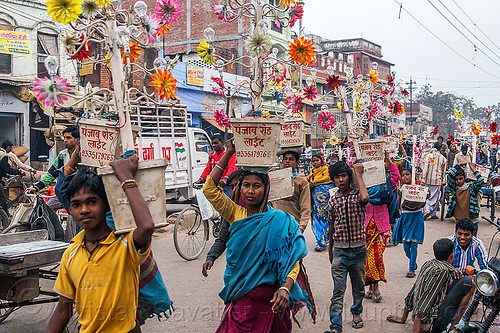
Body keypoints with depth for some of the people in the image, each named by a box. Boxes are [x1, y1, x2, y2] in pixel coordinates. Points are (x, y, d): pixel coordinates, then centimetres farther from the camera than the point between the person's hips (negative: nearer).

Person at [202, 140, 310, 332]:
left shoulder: (281, 221, -5)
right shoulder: (236, 214, 4)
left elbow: (292, 261, -8)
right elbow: (210, 189, -3)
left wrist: (285, 288, -25)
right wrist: (229, 153, -3)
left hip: (268, 298, -2)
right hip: (239, 300, 3)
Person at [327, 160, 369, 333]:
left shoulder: (357, 195, -4)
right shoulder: (333, 200, 4)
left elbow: (365, 198, -31)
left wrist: (358, 174, -18)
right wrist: (330, 251, 20)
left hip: (359, 249, -1)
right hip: (340, 251, 1)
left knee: (358, 286, 16)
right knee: (338, 290, -6)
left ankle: (356, 313, 40)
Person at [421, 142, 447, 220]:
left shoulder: (428, 156, -1)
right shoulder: (443, 158, 1)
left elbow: (425, 168, -6)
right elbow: (444, 171, 7)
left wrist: (423, 179, -5)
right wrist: (442, 180, 19)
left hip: (428, 179, 0)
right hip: (437, 180, 0)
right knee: (435, 197, 5)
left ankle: (427, 210, -8)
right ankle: (433, 214, 8)